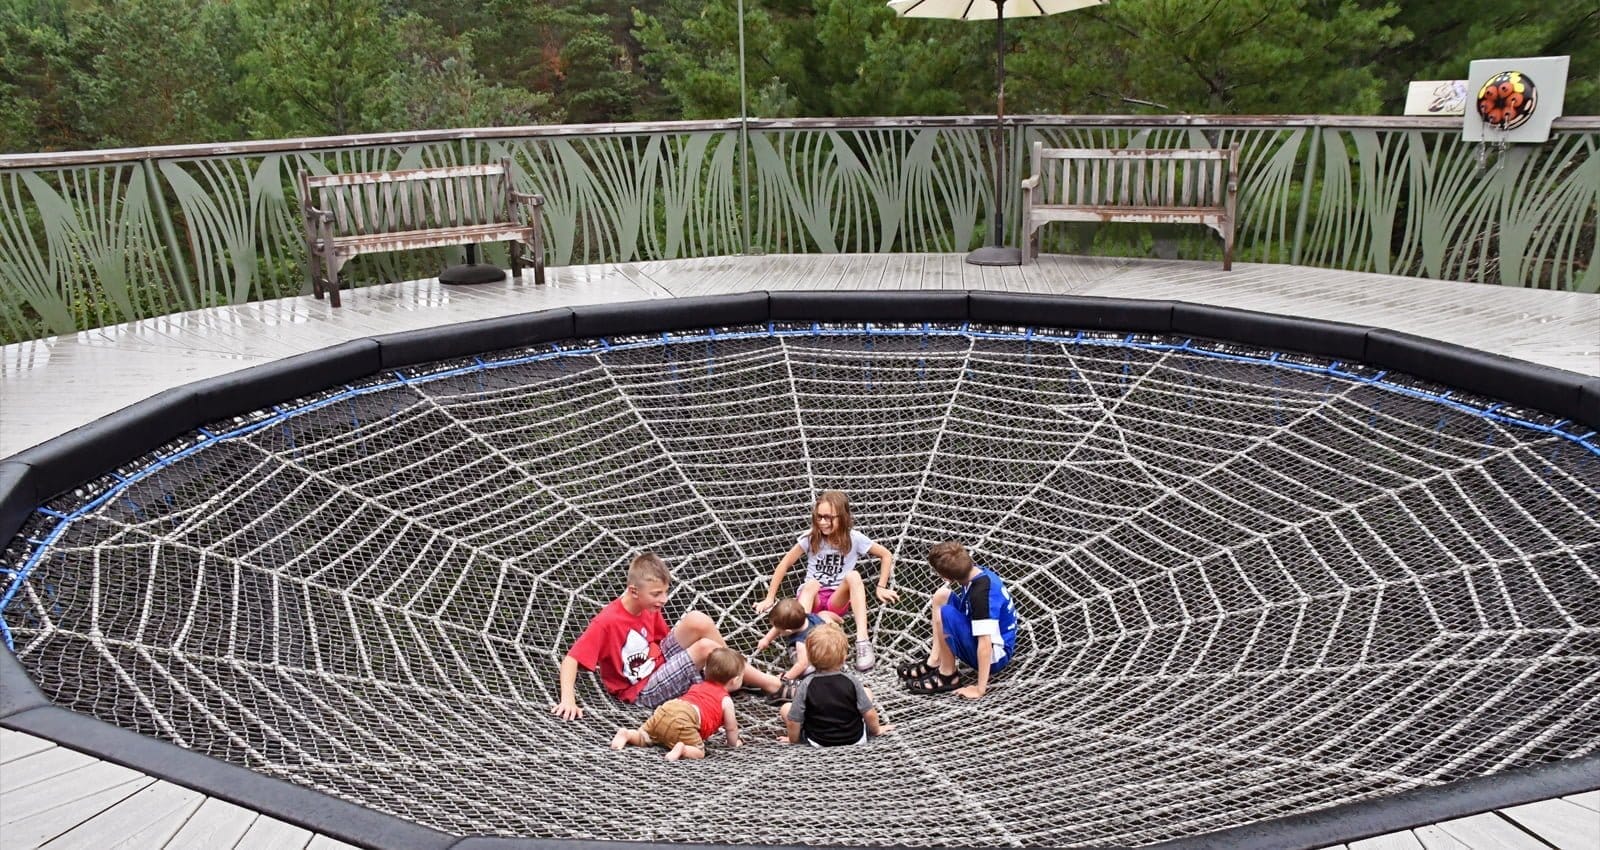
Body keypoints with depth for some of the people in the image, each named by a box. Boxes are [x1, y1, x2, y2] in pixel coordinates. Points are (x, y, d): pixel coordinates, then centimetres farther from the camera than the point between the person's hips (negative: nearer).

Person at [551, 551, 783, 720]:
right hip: (644, 691, -7)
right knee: (705, 647, -22)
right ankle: (769, 684, -5)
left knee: (697, 621, -15)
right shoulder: (607, 622, -24)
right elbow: (571, 660, -25)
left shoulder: (649, 608, -3)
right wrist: (568, 700, -34)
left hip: (661, 662, 7)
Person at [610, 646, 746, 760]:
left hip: (664, 711, 7)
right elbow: (731, 727, 19)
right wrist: (733, 743, 39)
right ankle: (682, 749, -32)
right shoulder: (726, 700, 15)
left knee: (644, 738, 23)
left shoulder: (698, 686, 35)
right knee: (699, 752, -6)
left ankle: (627, 734, -4)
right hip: (682, 721, -7)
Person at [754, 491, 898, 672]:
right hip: (812, 599, 0)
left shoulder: (854, 538, -7)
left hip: (838, 600, 0)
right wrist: (770, 598, -1)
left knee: (853, 576, -32)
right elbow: (785, 564, 0)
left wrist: (881, 587, -2)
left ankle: (863, 642, -39)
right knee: (811, 584, -36)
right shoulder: (810, 538, -6)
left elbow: (886, 555, 4)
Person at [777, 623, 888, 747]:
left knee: (785, 708, 13)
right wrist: (876, 730, 8)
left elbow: (794, 721, -15)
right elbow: (869, 714, -13)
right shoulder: (851, 681, -17)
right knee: (866, 692, 17)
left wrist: (793, 739, 5)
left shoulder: (806, 685, -18)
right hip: (856, 739, 1)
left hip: (819, 743, -1)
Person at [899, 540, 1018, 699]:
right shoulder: (977, 572, -6)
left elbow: (985, 644, -32)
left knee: (946, 613, -28)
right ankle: (934, 662, 8)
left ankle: (948, 676, -9)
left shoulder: (981, 593, -31)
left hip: (994, 656, -9)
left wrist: (980, 689, -28)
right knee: (941, 596, 11)